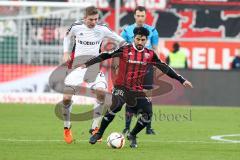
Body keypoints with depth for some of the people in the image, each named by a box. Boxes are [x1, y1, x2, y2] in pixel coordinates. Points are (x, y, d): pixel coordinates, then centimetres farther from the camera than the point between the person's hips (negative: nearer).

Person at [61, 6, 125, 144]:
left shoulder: (102, 29, -5)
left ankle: (95, 128, -12)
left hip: (94, 66, 0)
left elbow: (119, 39, 9)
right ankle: (67, 128, 15)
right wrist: (66, 53, 6)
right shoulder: (76, 27, -5)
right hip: (77, 66, 0)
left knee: (101, 91, -25)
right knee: (67, 97, -11)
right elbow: (68, 37, 17)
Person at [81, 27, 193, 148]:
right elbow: (105, 56, -3)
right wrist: (87, 64, -7)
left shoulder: (150, 54, 3)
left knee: (147, 113, -9)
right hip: (121, 87, -4)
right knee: (116, 106, -28)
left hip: (137, 90, 4)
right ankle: (99, 133, -11)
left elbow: (164, 68, 8)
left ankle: (132, 135, 17)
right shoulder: (124, 50, -5)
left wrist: (181, 80, 6)